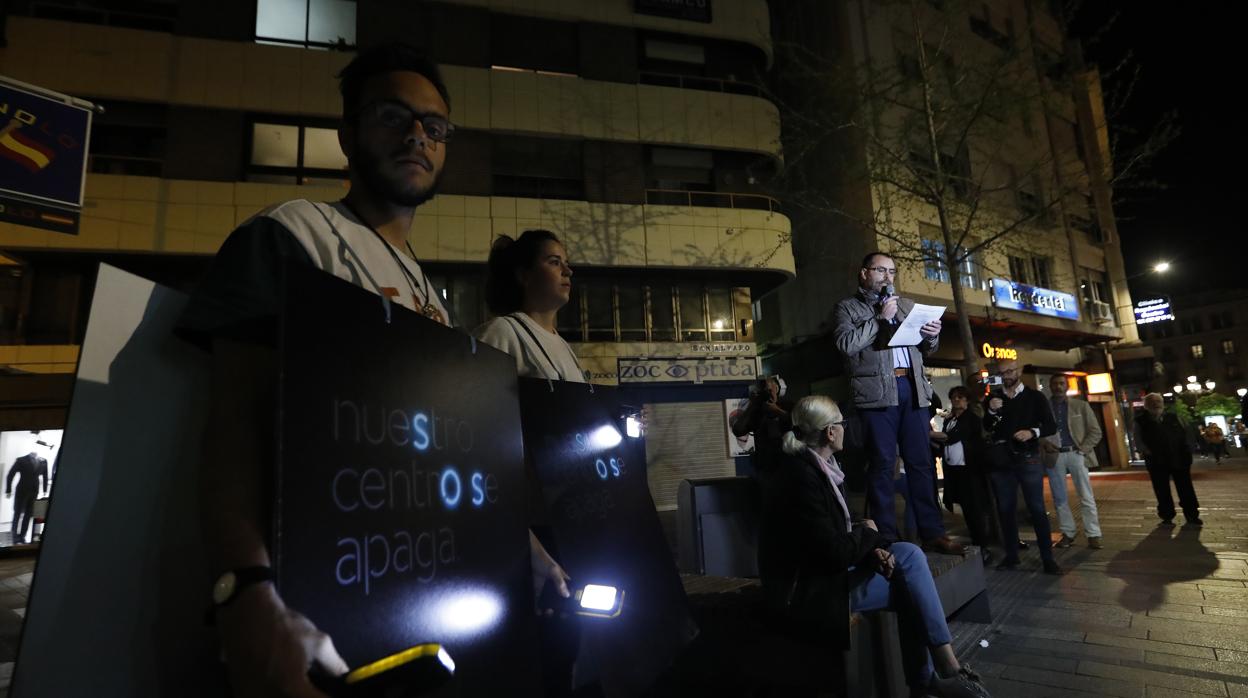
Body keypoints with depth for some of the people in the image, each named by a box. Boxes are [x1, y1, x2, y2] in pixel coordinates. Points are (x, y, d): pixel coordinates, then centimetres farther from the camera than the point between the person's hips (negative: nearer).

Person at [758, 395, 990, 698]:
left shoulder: (817, 466, 6)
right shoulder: (801, 476, -23)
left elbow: (838, 532, 11)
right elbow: (835, 552, -23)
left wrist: (874, 549, -7)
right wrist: (867, 533, -4)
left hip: (822, 571, 9)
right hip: (805, 592, -9)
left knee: (908, 553, 1)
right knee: (911, 583, -8)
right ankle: (947, 667, 8)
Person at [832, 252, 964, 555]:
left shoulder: (907, 305, 23)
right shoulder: (847, 308, 8)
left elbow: (926, 348, 25)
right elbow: (847, 343, -9)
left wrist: (931, 335, 2)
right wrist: (881, 318, -7)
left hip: (912, 389, 5)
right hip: (877, 391, -5)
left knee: (922, 462, 4)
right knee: (882, 464, -3)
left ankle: (933, 533, 10)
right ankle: (887, 538, 3)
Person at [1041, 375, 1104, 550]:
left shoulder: (1081, 405, 6)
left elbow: (1095, 432, 4)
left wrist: (1083, 449, -8)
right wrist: (1044, 444, -12)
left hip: (1075, 454, 0)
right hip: (1053, 456, 1)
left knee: (1087, 497, 0)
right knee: (1059, 498, 7)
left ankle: (1093, 535, 7)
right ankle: (1068, 533, 16)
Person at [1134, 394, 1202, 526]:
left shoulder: (1172, 417, 7)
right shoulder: (1141, 421, -2)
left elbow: (1184, 434, 7)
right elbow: (1138, 440, -2)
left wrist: (1186, 454, -2)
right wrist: (1149, 453, -13)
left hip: (1178, 458, 2)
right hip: (1157, 462, -2)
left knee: (1186, 488, 9)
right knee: (1162, 491, 6)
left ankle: (1192, 516, 22)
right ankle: (1167, 517, 17)